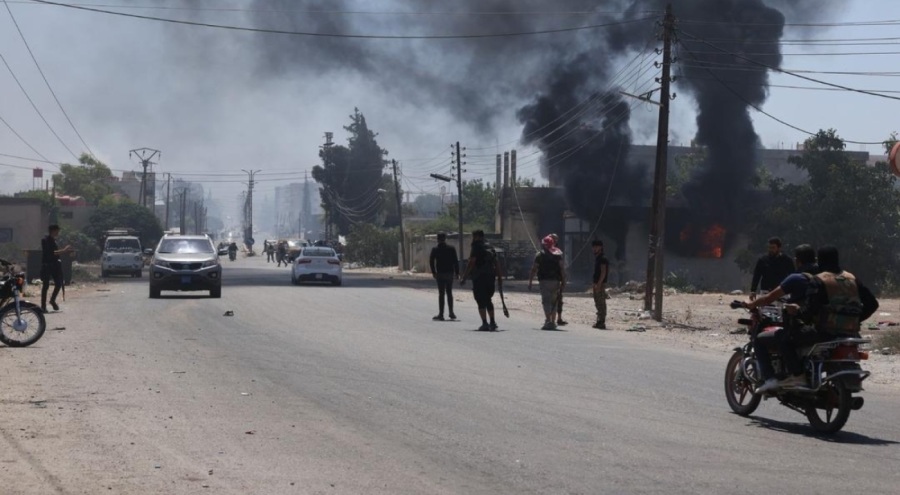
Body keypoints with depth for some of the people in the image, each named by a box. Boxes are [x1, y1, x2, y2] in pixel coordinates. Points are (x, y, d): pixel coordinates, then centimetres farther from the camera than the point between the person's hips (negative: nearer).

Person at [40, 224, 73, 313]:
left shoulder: (53, 241, 13)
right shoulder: (45, 241, -12)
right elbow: (51, 252, -22)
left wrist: (65, 250, 8)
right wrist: (64, 250, -22)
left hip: (54, 265, 8)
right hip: (47, 265, -8)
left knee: (58, 283, 6)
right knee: (46, 285, -4)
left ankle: (52, 300, 25)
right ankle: (43, 305, 2)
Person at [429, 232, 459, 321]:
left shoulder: (435, 249, -2)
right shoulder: (451, 248, 2)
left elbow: (431, 261, -7)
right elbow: (456, 261, 0)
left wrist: (433, 272, -1)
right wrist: (457, 273, 3)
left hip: (440, 274, -2)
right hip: (450, 273, 2)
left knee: (441, 294, -1)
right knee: (449, 293, 15)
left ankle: (441, 314, -5)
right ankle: (451, 313, 13)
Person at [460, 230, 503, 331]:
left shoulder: (476, 248, -8)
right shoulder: (490, 247, 14)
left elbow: (471, 263, -14)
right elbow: (496, 263, 14)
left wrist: (464, 277, -12)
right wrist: (499, 277, 17)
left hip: (479, 277, -7)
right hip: (490, 277, 7)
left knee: (481, 301, -3)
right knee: (488, 300, 18)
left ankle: (484, 324, -9)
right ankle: (493, 322, 17)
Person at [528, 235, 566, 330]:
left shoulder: (540, 255, -1)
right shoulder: (558, 254, 9)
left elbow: (534, 269, -2)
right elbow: (562, 268, 1)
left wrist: (530, 281, 2)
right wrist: (563, 281, 2)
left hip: (545, 281, -4)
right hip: (556, 281, 4)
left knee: (546, 301, -7)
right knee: (553, 302, 15)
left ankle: (548, 321, -20)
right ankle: (553, 322, 18)